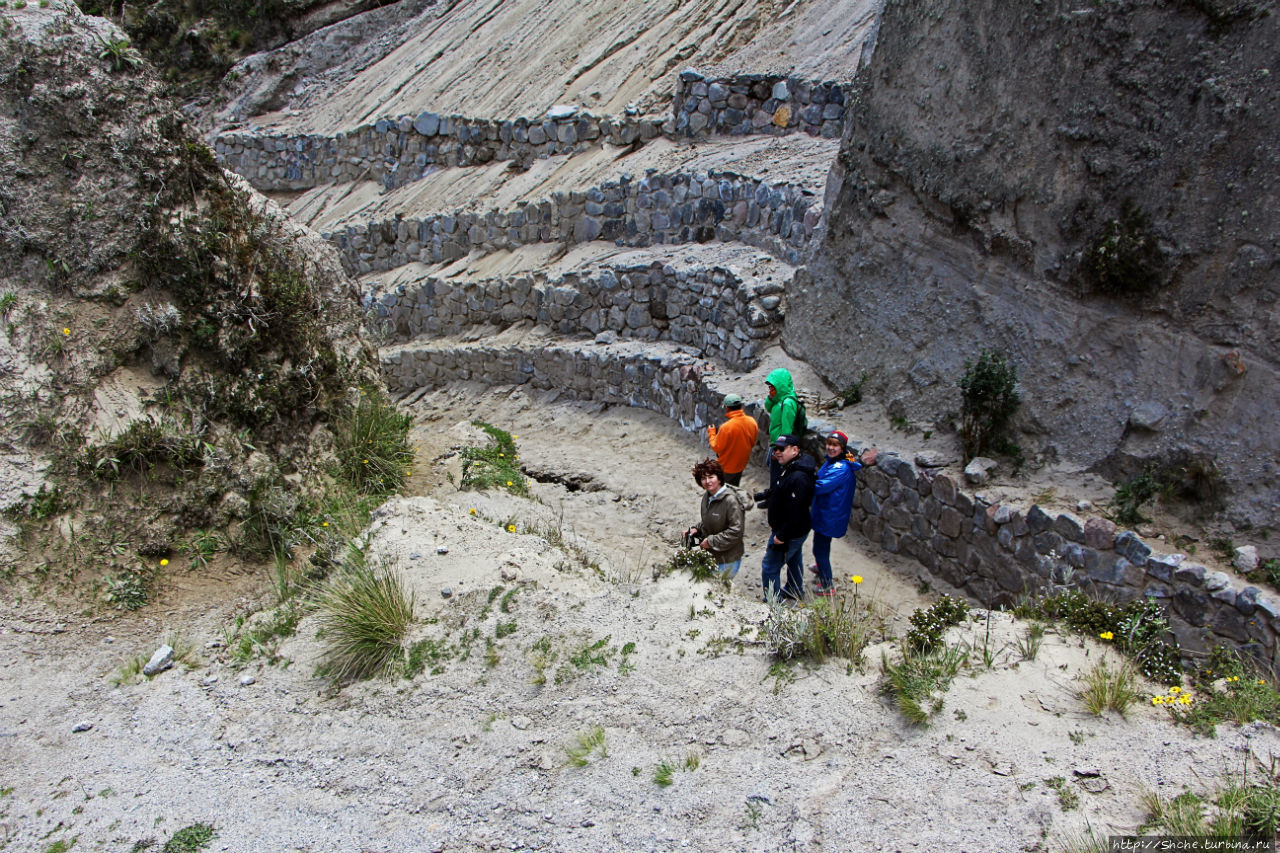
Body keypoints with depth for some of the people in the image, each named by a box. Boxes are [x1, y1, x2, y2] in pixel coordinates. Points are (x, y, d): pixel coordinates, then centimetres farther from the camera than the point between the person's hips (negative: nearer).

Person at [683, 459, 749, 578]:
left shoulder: (731, 501, -24)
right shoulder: (707, 497, 3)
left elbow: (735, 531, -23)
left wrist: (711, 541, -19)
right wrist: (696, 529, 0)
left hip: (726, 559, -8)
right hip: (709, 555, 8)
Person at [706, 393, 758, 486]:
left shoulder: (726, 427, -30)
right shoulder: (752, 422, -11)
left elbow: (717, 447, -18)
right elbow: (752, 443, 3)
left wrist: (711, 433, -4)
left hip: (726, 468, -6)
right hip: (741, 465, 6)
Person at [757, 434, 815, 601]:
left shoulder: (798, 478, -33)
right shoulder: (791, 468, 1)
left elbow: (794, 511, -32)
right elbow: (779, 492, 16)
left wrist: (781, 535, -25)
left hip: (790, 534, -11)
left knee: (769, 567, 0)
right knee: (794, 560, 29)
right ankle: (795, 591, 48)